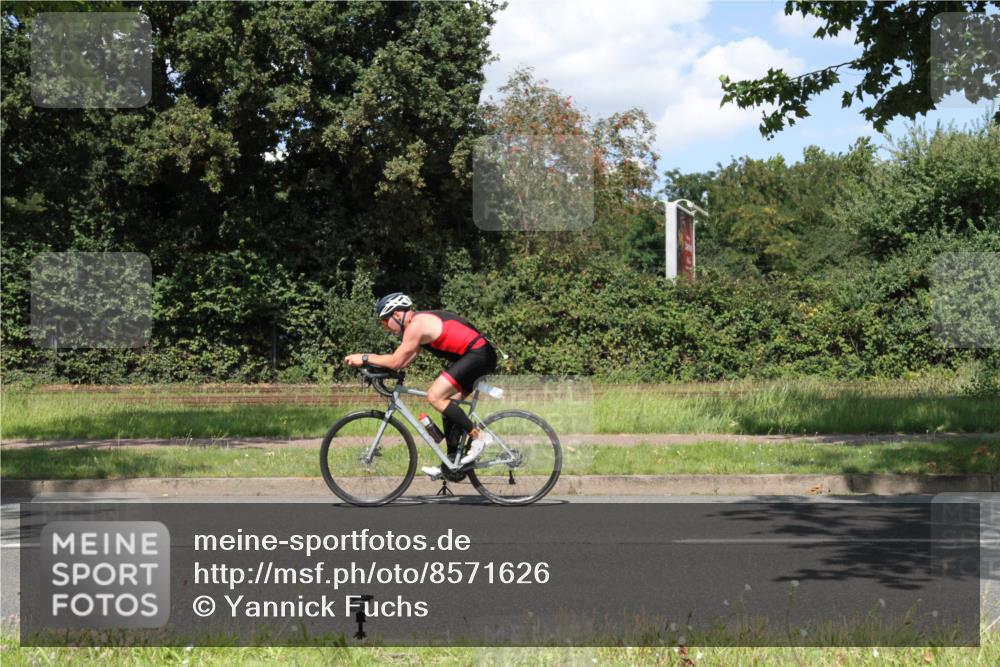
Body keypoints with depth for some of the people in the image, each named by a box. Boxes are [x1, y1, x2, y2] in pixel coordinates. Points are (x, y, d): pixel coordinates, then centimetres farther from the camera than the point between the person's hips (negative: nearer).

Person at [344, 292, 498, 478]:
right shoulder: (422, 320, 18)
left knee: (435, 396, -15)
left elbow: (397, 361, -15)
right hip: (479, 356, 11)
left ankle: (479, 436, -11)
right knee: (446, 403, 13)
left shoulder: (416, 325, -13)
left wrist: (364, 358, -6)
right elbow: (406, 360, 22)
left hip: (477, 355, -11)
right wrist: (374, 365, 15)